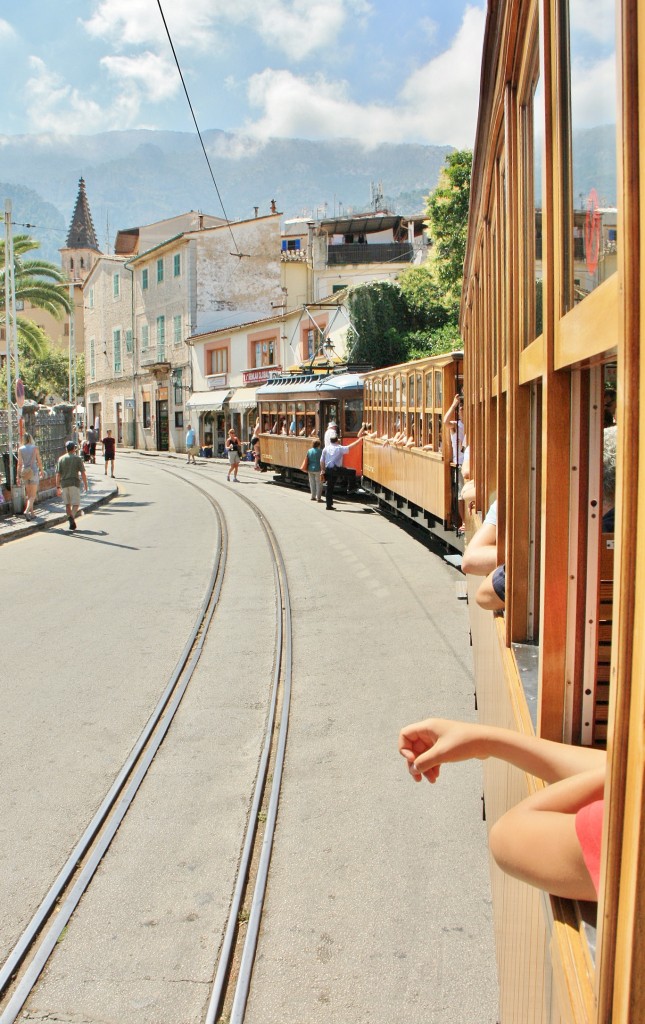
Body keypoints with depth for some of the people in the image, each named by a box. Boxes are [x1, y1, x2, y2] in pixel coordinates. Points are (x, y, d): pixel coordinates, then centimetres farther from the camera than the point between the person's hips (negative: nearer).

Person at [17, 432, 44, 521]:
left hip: (24, 473, 3)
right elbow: (39, 461, -1)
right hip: (34, 472, -3)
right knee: (33, 495, -3)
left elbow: (19, 463, -3)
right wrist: (41, 470, 15)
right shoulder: (34, 448, -6)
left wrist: (18, 476, 0)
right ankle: (27, 511, -22)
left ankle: (32, 512, 22)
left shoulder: (20, 449, -1)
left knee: (28, 494, 17)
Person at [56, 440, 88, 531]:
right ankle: (72, 516, -27)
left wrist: (58, 487, 7)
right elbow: (83, 473, -2)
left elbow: (58, 474, 4)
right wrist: (85, 484, 8)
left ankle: (71, 521, 6)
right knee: (76, 503, -2)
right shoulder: (78, 458, 1)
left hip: (64, 483, 3)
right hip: (74, 483, -3)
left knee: (67, 504, 11)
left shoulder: (61, 459, 8)